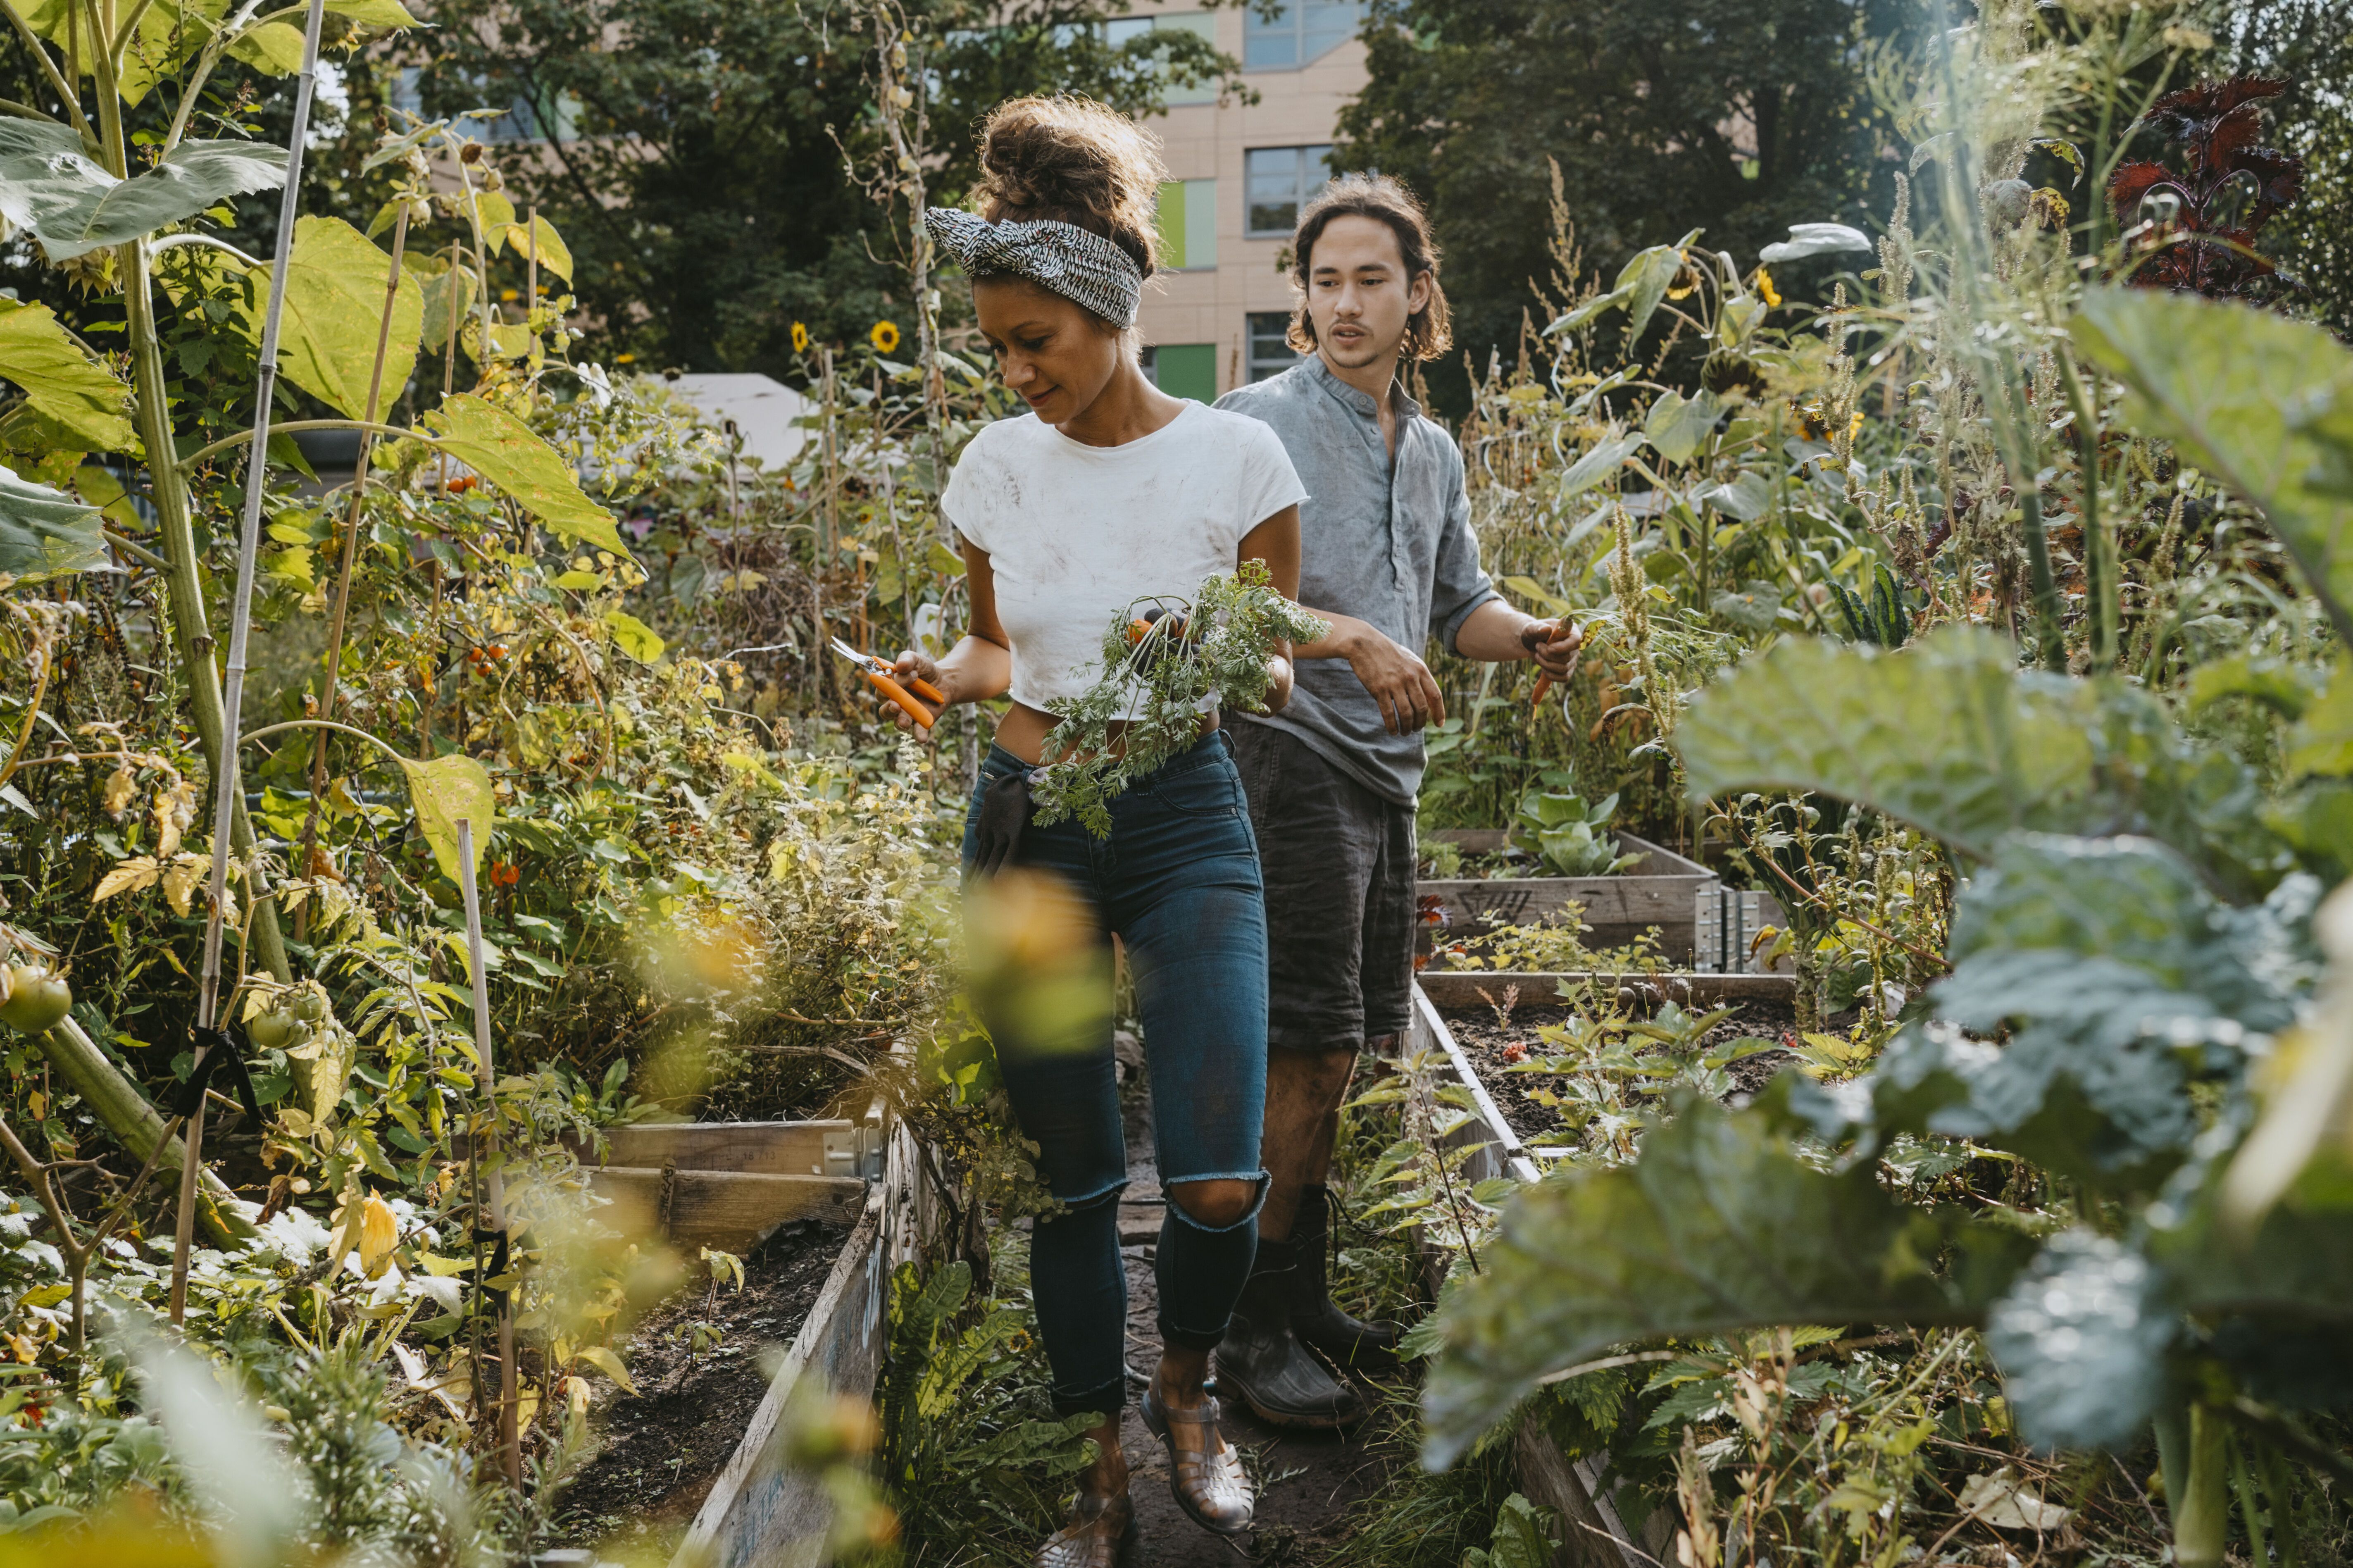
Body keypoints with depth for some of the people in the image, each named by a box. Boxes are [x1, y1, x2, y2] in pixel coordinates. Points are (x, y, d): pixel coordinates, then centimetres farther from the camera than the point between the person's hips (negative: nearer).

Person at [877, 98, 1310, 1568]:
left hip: (1187, 818, -2)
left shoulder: (1236, 453, -6)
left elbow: (1272, 659, 1)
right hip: (1030, 819, 2)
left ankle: (1184, 1384, 24)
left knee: (1220, 1186, -11)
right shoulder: (999, 463, 3)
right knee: (1072, 1176, 7)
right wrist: (942, 676, -6)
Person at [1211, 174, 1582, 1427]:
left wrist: (1526, 637, 1)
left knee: (1354, 1047, 11)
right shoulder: (1259, 421, -4)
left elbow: (1458, 598, 23)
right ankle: (1253, 1326, 0)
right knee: (1311, 1045, -11)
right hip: (1292, 752, -8)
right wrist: (1352, 639, -26)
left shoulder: (1435, 452, 19)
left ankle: (1303, 1297, 24)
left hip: (1386, 770, 8)